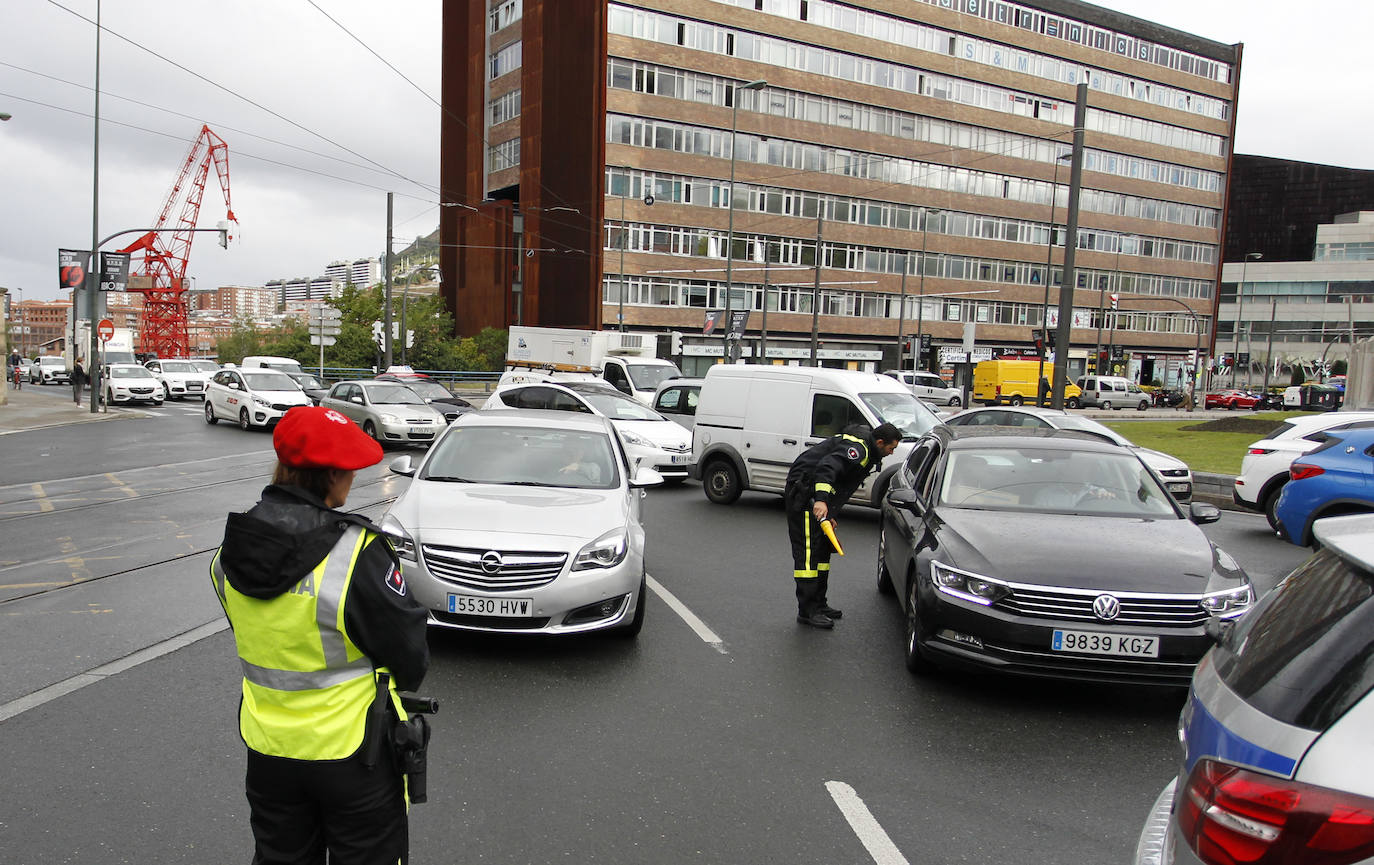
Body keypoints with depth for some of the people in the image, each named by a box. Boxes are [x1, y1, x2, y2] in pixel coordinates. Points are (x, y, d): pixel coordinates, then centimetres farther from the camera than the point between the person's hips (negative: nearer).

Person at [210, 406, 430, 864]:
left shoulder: (231, 552, -6)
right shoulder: (357, 555, -27)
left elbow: (258, 638, 5)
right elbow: (411, 659, -17)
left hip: (267, 750, 6)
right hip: (351, 754, -5)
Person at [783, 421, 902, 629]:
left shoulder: (864, 449, 17)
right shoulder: (858, 448, -17)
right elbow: (828, 466, -33)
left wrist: (829, 515, 23)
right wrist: (821, 500, -44)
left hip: (815, 494, 11)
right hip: (804, 493, -11)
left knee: (822, 549, 14)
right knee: (808, 550, -11)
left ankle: (818, 604, 22)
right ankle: (807, 610, -8)